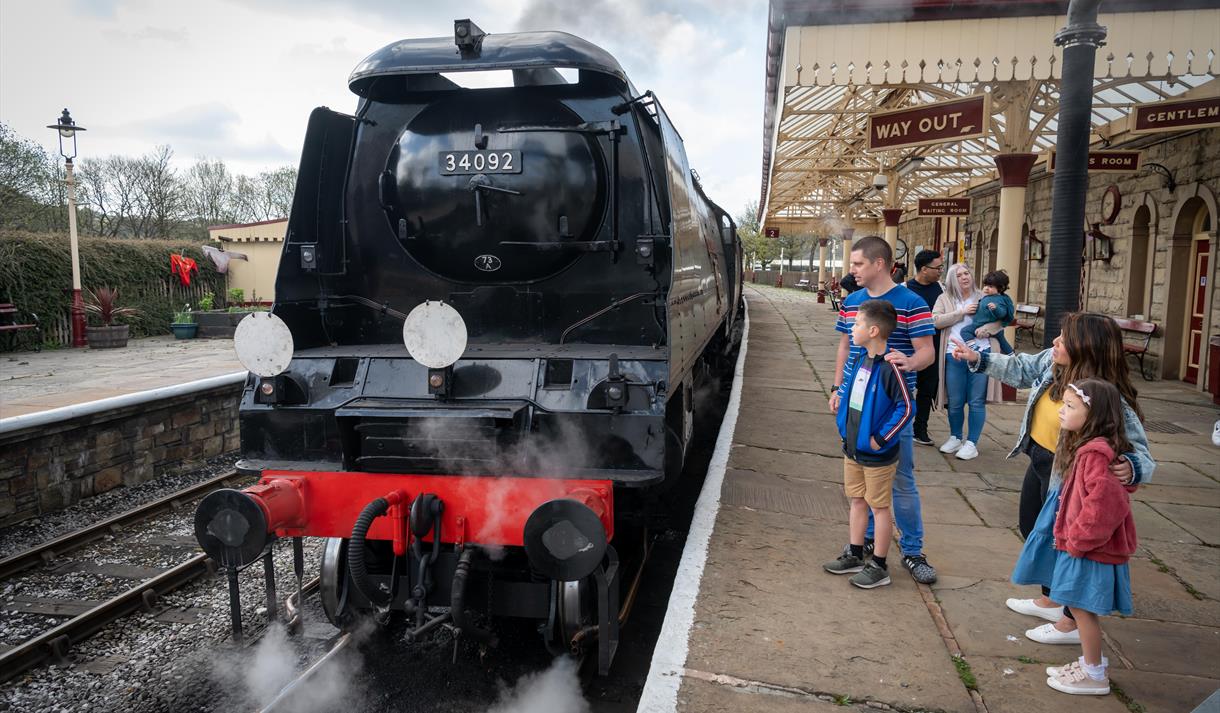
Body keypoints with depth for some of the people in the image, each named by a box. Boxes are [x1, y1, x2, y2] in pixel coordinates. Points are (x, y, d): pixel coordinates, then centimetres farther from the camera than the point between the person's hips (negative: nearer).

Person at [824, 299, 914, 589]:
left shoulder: (889, 367, -22)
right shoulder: (859, 361, 4)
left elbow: (906, 407, -24)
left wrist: (881, 439, -20)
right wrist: (843, 426, 11)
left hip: (877, 456, -8)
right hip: (852, 450, 8)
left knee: (879, 507, 5)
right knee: (857, 501, 18)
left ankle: (879, 567, 17)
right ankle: (854, 557, 32)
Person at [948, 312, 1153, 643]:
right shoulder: (1052, 362, -11)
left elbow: (1137, 449, -28)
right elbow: (1021, 368, 10)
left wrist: (1130, 468, -49)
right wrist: (978, 358, 11)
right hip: (1039, 460, 9)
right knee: (1031, 527, 25)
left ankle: (1072, 623, 33)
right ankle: (1050, 600, 49)